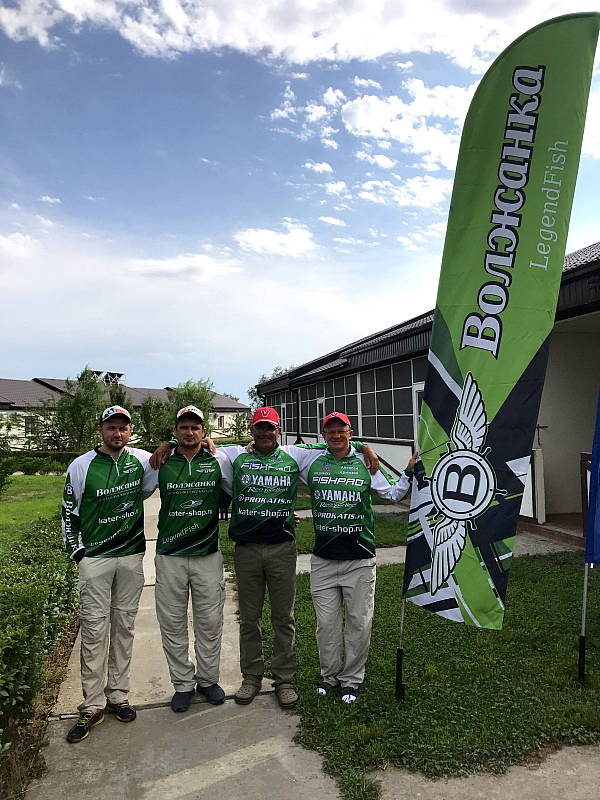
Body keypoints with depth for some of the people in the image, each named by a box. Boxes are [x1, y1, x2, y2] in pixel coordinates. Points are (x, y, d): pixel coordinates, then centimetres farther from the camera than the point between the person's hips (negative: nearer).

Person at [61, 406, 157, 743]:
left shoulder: (141, 460, 0)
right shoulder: (82, 466, -5)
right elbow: (69, 512, 3)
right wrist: (77, 552, 0)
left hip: (132, 557, 3)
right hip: (95, 559, -2)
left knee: (124, 627, 11)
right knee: (94, 630, 1)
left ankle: (118, 695, 24)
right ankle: (93, 705, 14)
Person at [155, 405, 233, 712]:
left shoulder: (219, 461, 0)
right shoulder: (161, 463, 1)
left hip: (208, 556, 0)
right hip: (169, 557, 0)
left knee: (210, 622, 10)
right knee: (172, 624, 9)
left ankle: (208, 679, 30)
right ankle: (183, 684, 27)